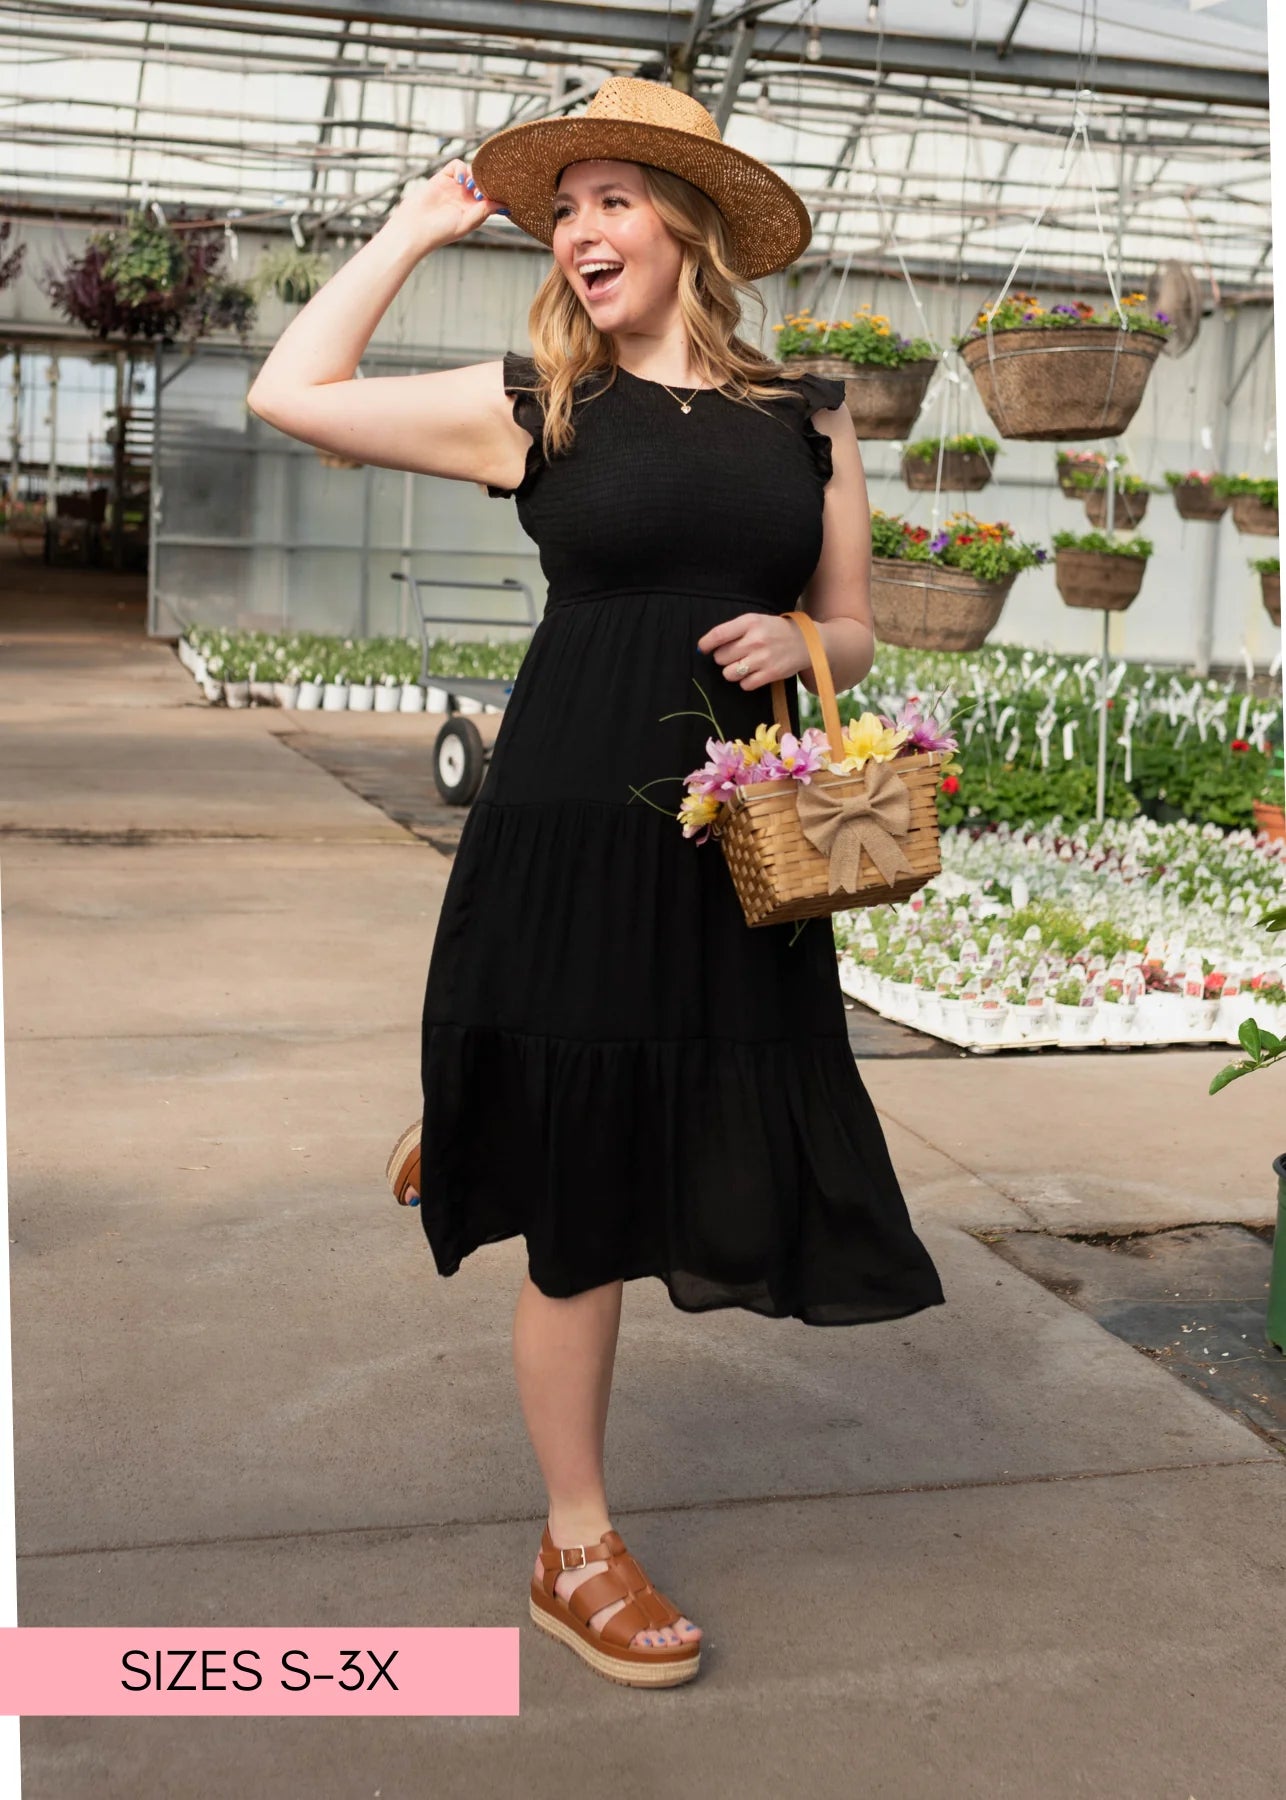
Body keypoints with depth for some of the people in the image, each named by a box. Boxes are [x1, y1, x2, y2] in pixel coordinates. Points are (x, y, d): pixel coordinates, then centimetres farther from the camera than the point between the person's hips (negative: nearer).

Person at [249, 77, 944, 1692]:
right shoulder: (533, 406, 3)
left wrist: (793, 641, -10)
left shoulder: (806, 417, 9)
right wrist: (417, 227, 6)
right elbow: (291, 394, -1)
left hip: (740, 844, 4)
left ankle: (473, 1139, 39)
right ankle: (576, 1554, 23)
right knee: (585, 1213, 4)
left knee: (728, 1180, 10)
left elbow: (853, 634, 13)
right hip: (574, 828, -3)